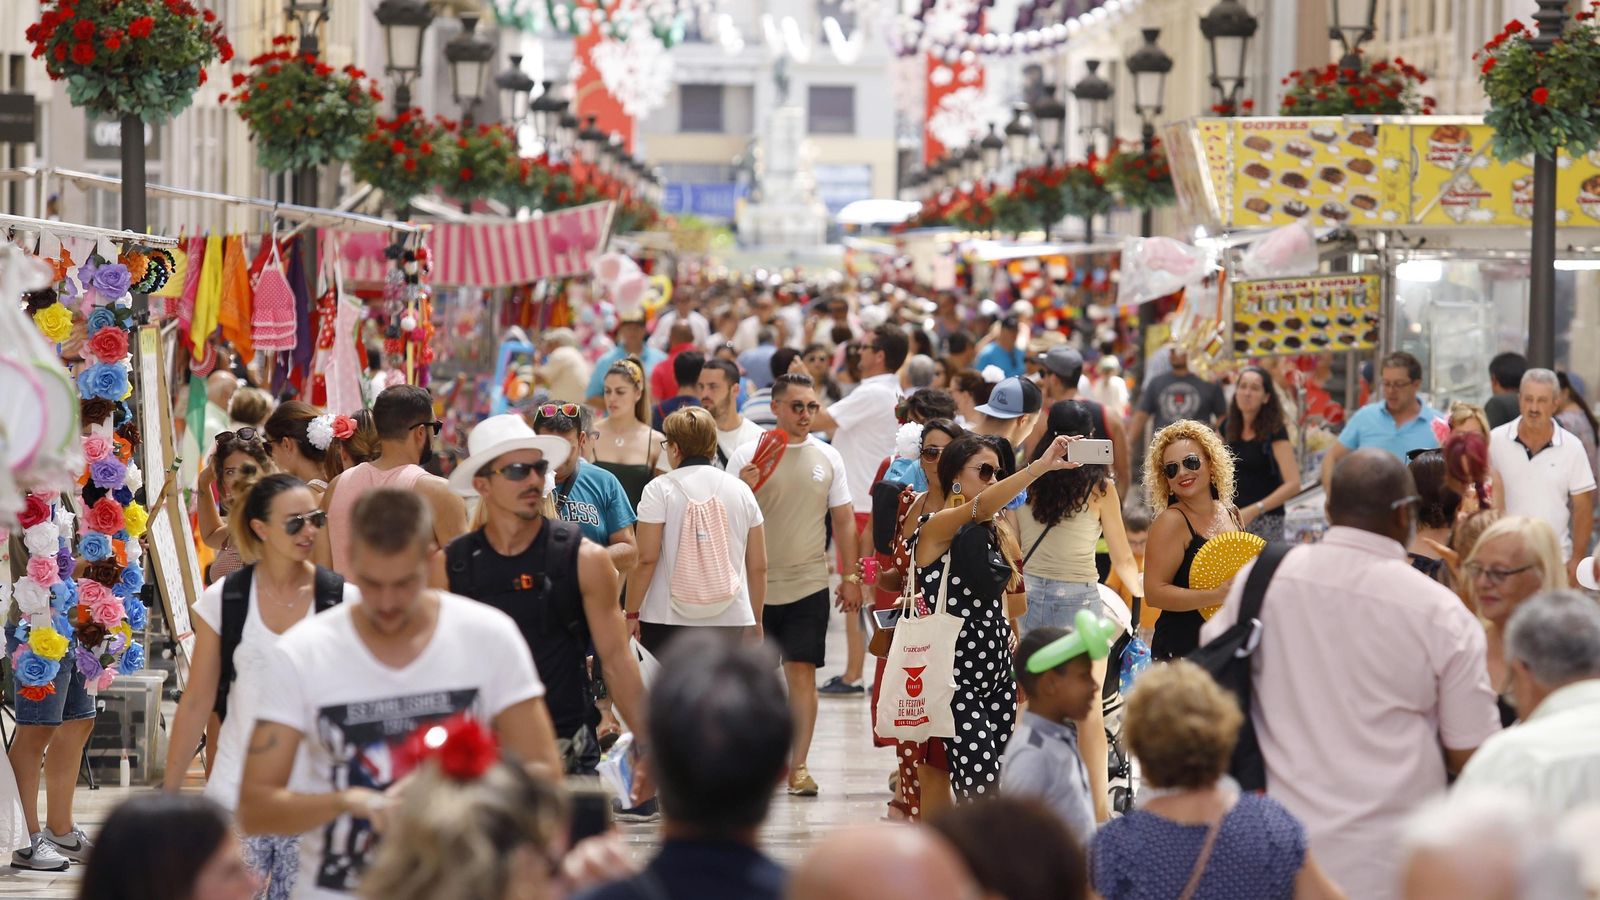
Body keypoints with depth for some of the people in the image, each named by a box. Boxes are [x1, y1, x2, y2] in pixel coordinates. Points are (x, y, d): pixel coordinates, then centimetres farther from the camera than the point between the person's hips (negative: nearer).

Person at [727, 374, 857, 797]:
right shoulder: (747, 455, -1)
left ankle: (798, 765, 1)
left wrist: (850, 577, 9)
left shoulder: (828, 458, 6)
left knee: (803, 671, -3)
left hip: (809, 585, 1)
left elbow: (844, 520, 12)